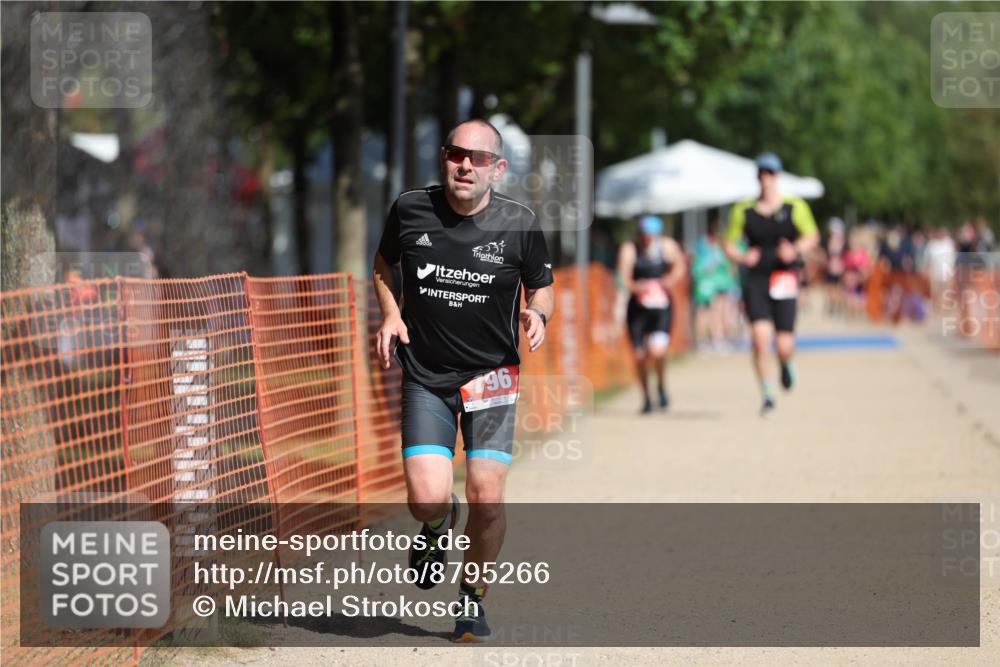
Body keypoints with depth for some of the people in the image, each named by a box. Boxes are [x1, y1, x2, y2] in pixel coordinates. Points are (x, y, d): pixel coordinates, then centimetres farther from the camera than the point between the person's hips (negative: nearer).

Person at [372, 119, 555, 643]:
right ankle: (438, 527, 26)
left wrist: (537, 314, -12)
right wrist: (391, 315, 0)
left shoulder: (518, 223, -6)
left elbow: (541, 284, 10)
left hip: (491, 378, 0)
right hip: (425, 378, 0)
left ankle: (473, 600, 16)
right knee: (427, 498, -14)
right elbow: (384, 263, 16)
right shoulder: (410, 210, -4)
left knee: (486, 497, -10)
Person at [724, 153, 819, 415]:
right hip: (755, 279, 1)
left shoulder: (794, 207, 4)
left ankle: (786, 364, 35)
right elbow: (730, 244, 12)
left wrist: (795, 250, -12)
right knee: (760, 337, -15)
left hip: (784, 279, -1)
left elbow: (812, 237, 8)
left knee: (783, 344, -4)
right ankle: (767, 395, -3)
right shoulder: (743, 211, 7)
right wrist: (742, 257, -9)